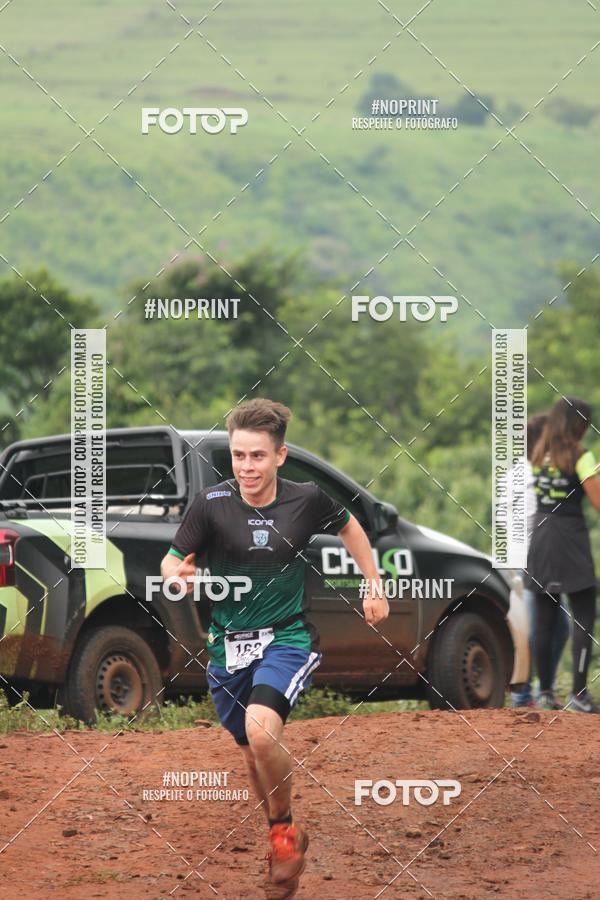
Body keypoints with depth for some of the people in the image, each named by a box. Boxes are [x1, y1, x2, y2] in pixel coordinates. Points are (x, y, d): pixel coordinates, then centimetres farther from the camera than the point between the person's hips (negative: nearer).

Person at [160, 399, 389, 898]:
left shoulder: (307, 499, -8)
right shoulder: (212, 503, -10)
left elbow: (348, 527, 13)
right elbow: (171, 562, -5)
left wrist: (375, 586, 14)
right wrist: (178, 573, -29)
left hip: (287, 637, -2)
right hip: (229, 645, 3)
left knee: (262, 730, -28)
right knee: (253, 753, 14)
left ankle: (285, 831, -4)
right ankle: (286, 841, 40)